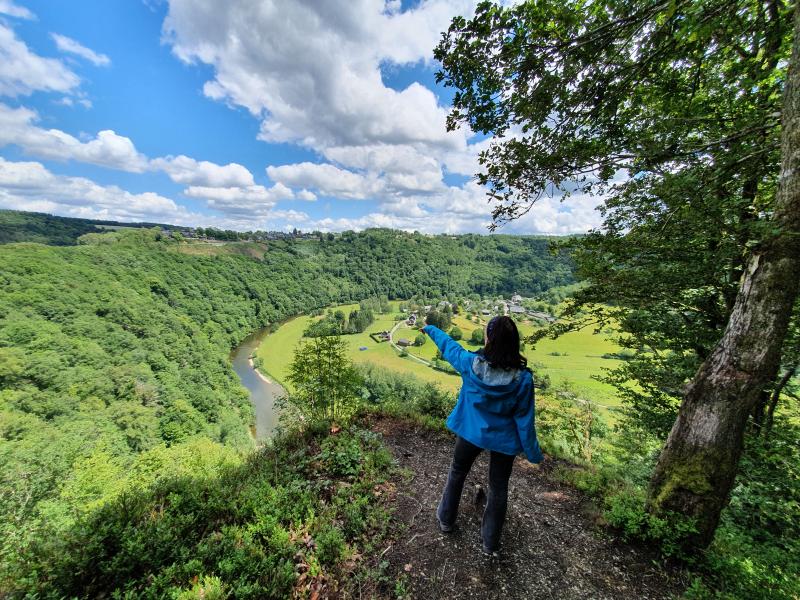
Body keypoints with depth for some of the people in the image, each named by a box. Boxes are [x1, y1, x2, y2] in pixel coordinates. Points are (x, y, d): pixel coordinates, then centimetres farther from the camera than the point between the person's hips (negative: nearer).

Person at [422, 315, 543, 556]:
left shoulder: (471, 363, -23)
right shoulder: (522, 377, -25)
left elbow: (449, 345, -4)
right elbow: (524, 418, -16)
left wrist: (430, 329, 16)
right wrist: (533, 452, 0)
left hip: (470, 432, 1)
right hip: (503, 440, -1)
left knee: (457, 473, 27)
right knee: (498, 488, 21)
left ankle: (446, 519, 47)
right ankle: (490, 543, 39)